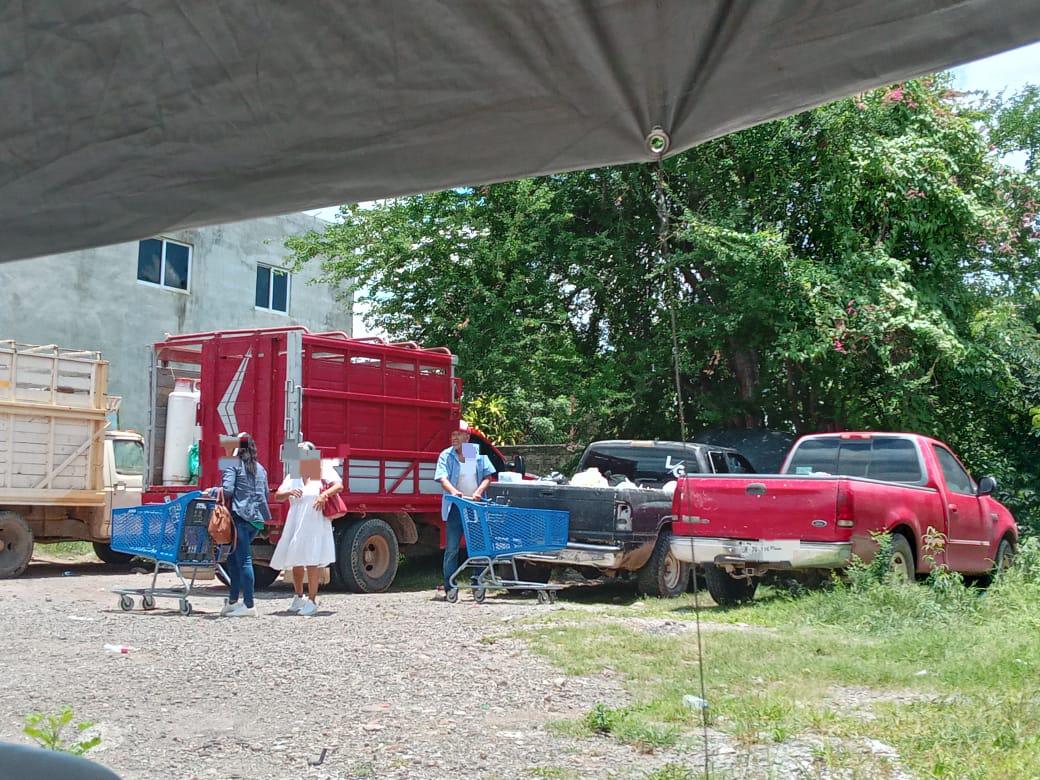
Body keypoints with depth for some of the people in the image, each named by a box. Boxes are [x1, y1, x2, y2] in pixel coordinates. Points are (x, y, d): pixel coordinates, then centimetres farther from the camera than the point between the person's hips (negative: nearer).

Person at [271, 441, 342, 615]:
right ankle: (298, 597, 30)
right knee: (296, 561, 11)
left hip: (316, 524, -5)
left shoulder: (323, 471, 2)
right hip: (295, 524, 5)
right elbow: (277, 496, 8)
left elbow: (339, 485, -12)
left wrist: (325, 494, -29)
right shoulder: (292, 476, 14)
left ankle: (312, 601, 1)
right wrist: (290, 492, -13)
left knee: (313, 561, -6)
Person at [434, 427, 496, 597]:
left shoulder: (478, 454, 8)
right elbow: (443, 478, -12)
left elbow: (488, 476, 5)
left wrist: (478, 492, -15)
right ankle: (450, 587, 3)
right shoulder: (446, 456, 2)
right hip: (455, 507, -2)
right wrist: (454, 491, -32)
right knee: (452, 549, -1)